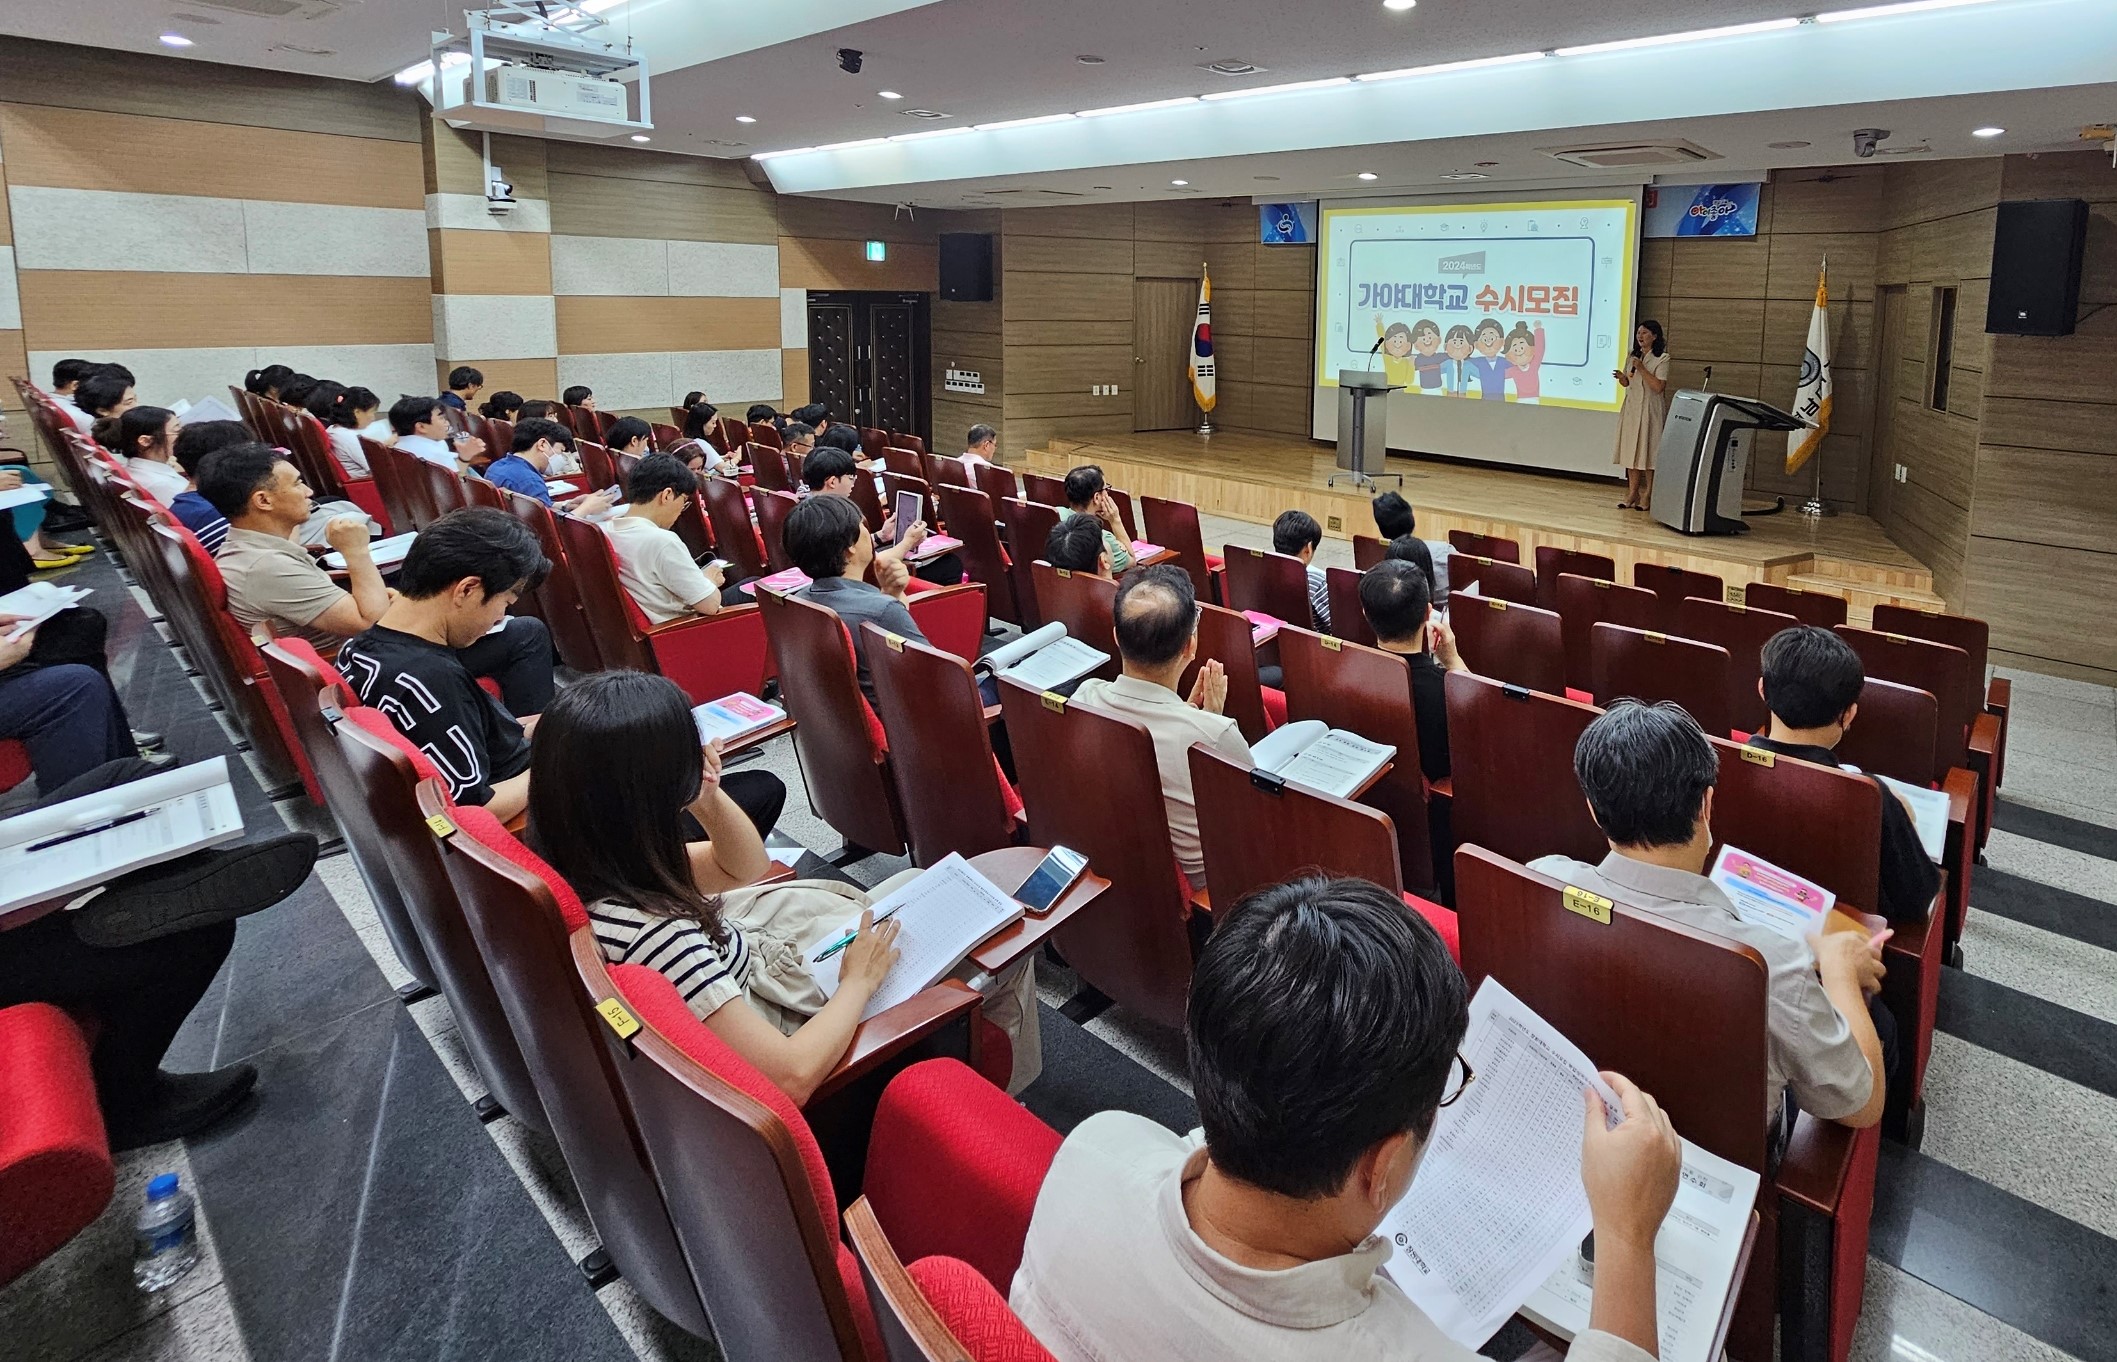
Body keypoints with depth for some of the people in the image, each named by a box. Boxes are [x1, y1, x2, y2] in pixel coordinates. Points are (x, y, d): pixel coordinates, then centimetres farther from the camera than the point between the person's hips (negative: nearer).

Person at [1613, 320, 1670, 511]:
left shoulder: (1662, 359, -7)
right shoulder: (1632, 357, 12)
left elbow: (1658, 387, -16)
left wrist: (1642, 369, -18)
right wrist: (1621, 377, -3)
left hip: (1650, 409, -6)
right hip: (1631, 407, 6)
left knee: (1647, 450, -3)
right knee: (1630, 450, 5)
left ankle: (1648, 494, 3)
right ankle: (1632, 492, 10)